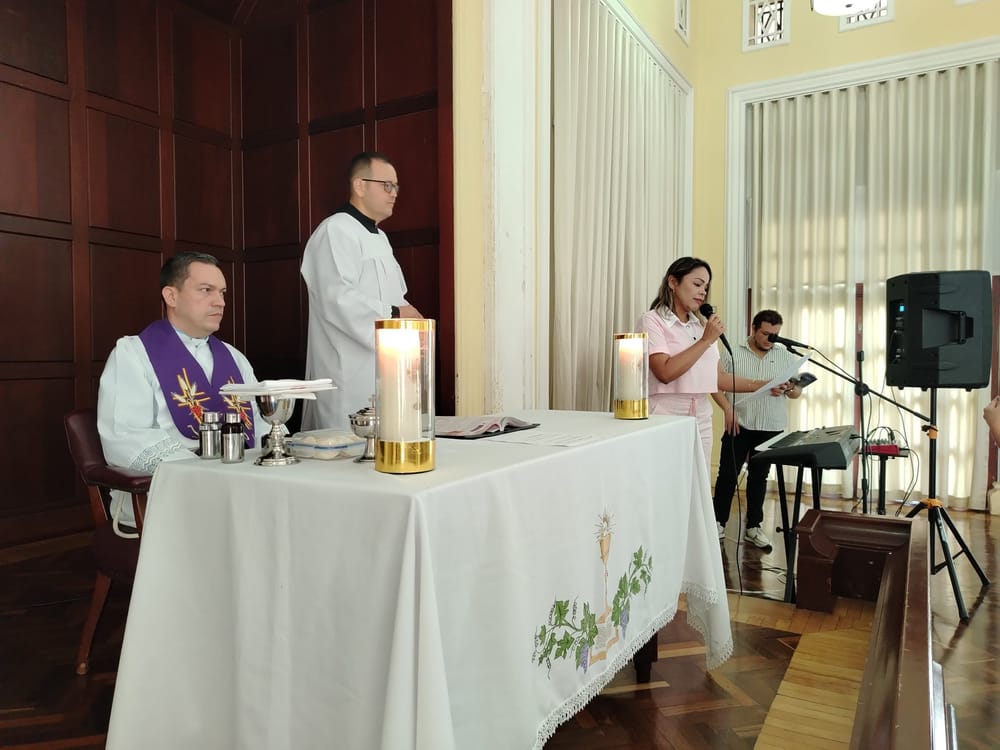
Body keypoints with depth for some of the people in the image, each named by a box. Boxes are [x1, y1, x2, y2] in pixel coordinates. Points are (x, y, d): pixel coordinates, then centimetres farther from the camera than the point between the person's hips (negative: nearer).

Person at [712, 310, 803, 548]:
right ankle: (719, 523, 14)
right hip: (738, 425, -2)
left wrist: (788, 389, -14)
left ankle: (753, 527, 20)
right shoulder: (733, 354, -1)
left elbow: (798, 392, 9)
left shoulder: (786, 357, 7)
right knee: (728, 474, 2)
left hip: (771, 428, 2)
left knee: (759, 476, 10)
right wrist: (727, 409, -16)